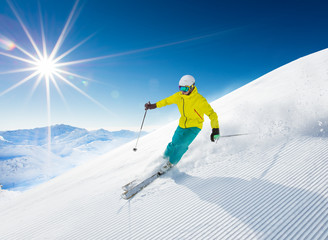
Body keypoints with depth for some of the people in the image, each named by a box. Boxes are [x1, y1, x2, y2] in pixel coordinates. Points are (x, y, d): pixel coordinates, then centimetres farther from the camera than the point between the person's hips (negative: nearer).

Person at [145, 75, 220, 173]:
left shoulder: (200, 100, -26)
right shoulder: (179, 96, -10)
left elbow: (212, 114, -25)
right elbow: (167, 101, 8)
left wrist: (215, 130, -36)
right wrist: (154, 105, 9)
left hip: (194, 127, -4)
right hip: (182, 125, 4)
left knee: (182, 144, -18)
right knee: (174, 144, 8)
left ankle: (171, 162, 9)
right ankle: (166, 156, 41)